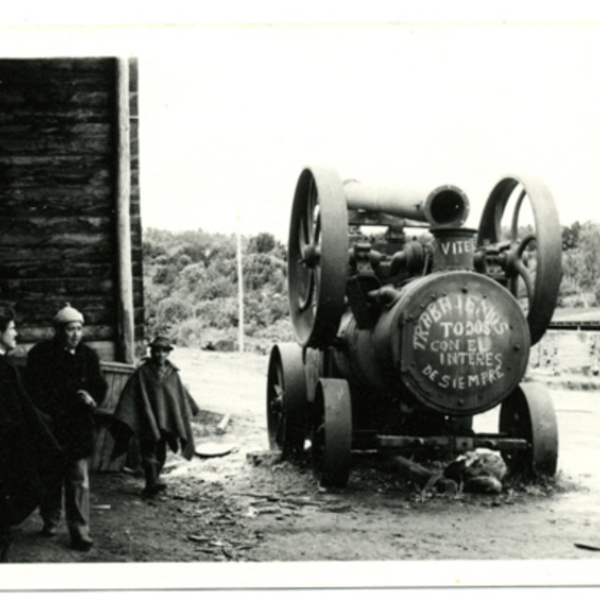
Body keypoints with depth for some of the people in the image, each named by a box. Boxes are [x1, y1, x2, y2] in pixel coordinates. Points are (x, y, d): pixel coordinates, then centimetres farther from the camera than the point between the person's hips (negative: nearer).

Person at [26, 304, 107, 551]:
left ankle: (80, 532, 0)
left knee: (79, 480, -3)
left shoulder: (88, 355, 4)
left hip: (79, 427, 1)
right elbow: (35, 391, -8)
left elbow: (100, 386, 11)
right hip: (49, 426, -1)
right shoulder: (41, 354, -5)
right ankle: (50, 521, 32)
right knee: (51, 477, 13)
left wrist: (92, 399, -11)